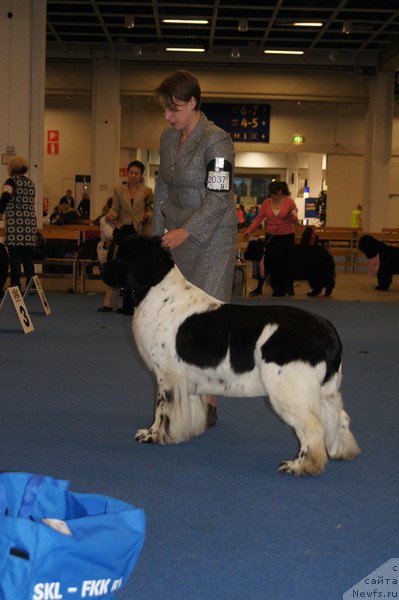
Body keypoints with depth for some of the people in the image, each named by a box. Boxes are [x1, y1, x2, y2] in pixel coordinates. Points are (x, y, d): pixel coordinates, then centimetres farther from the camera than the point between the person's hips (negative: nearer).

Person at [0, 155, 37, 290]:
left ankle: (16, 286, -5)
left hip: (15, 224, -6)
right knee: (28, 257, 9)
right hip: (30, 223, 6)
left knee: (15, 258, -3)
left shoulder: (12, 181, -4)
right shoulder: (31, 183, 15)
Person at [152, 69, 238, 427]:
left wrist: (186, 231, -24)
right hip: (177, 237, 7)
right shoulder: (168, 138, 11)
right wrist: (159, 234, 14)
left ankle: (209, 403, -1)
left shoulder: (216, 140, -12)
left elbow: (219, 196, -17)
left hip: (211, 238, -7)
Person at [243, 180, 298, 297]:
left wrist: (292, 215, -25)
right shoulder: (267, 202, 1)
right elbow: (259, 218, -1)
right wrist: (250, 229, -14)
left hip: (287, 237, -2)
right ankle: (259, 288, 6)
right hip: (271, 237, 2)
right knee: (266, 261, -1)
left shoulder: (289, 202, -5)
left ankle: (289, 288, 19)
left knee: (286, 263, 5)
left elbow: (295, 221, -2)